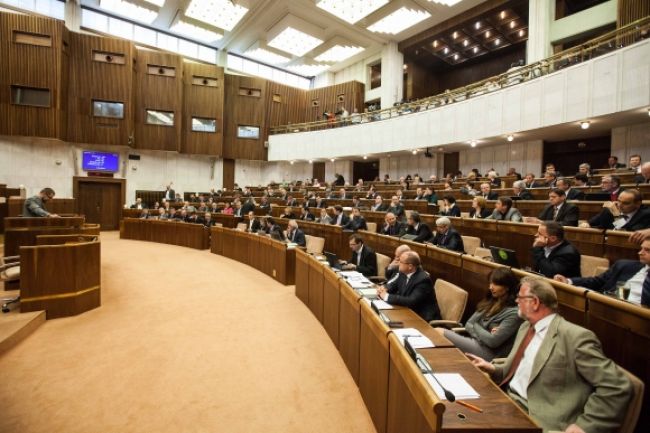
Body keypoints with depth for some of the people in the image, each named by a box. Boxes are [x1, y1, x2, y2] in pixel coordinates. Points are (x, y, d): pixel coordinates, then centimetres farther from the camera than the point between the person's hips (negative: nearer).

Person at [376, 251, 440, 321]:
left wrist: (387, 296, -29)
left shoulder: (423, 279, -25)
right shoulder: (403, 272, -3)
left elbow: (411, 302, -33)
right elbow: (392, 284, 10)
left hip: (423, 318, -7)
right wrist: (384, 289, -13)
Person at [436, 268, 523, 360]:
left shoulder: (513, 313, -12)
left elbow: (493, 341, -18)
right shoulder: (490, 301, 11)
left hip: (489, 353, -7)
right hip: (474, 342, 7)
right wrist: (483, 334, -11)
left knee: (439, 332, -21)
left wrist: (475, 326, -2)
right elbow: (468, 324, 8)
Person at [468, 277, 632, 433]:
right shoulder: (526, 327, 11)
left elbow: (618, 387, -15)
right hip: (505, 400, 7)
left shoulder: (575, 337, -15)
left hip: (535, 418, -7)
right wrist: (493, 368, 3)